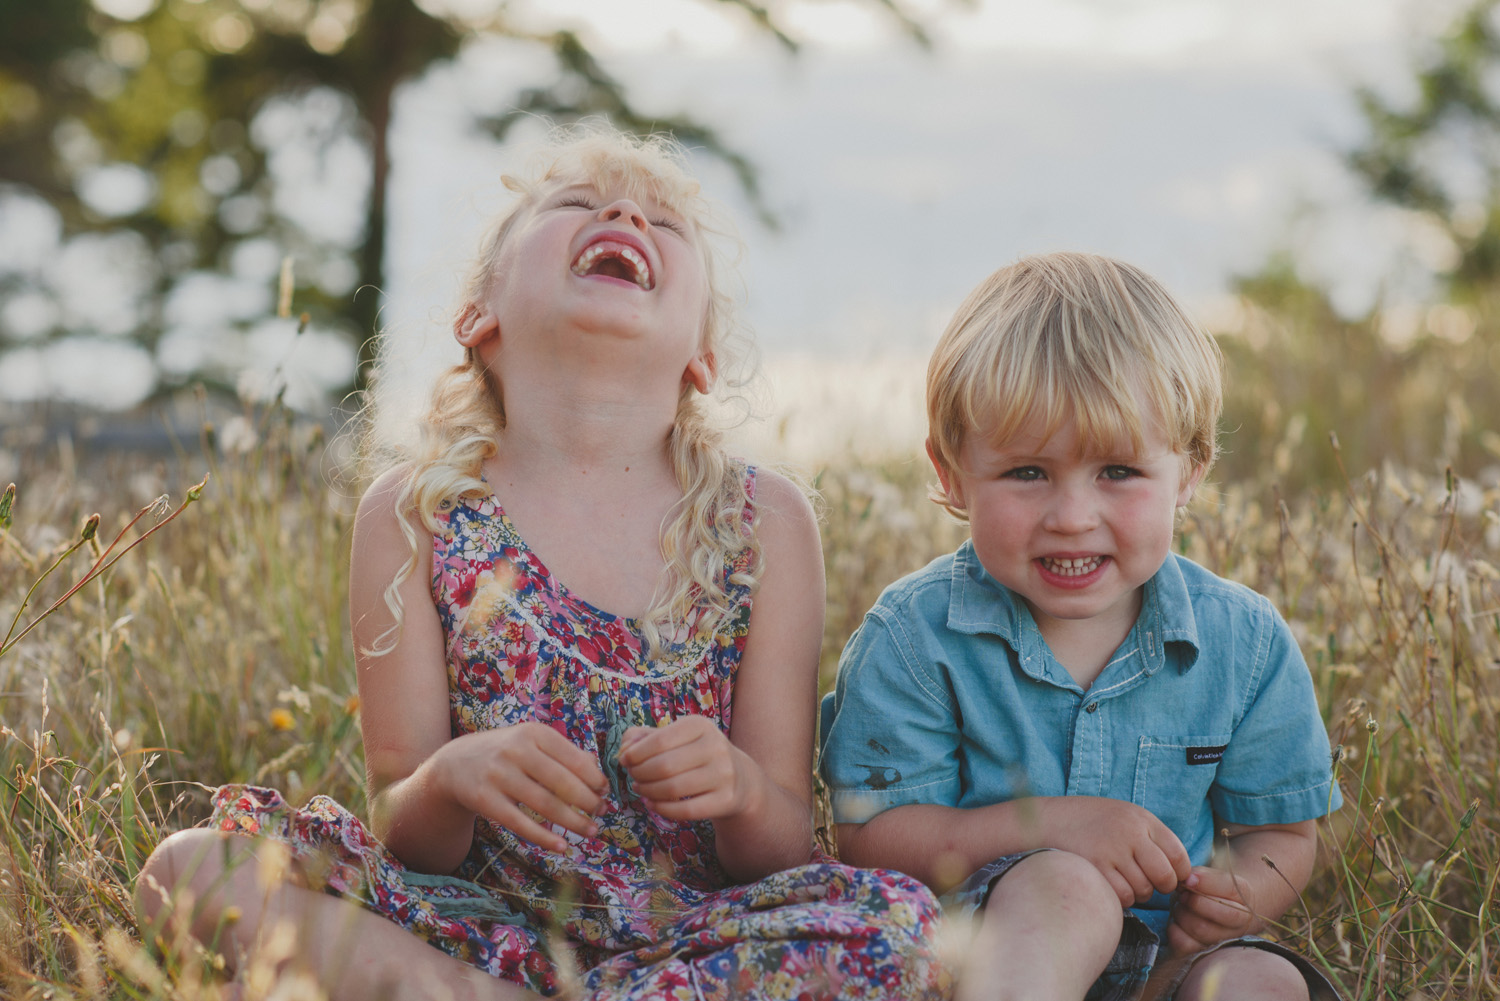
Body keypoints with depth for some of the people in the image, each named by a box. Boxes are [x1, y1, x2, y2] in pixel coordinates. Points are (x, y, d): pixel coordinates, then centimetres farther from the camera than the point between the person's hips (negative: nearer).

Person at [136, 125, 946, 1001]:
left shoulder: (765, 523, 2)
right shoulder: (414, 516, 1)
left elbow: (786, 851, 0)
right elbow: (409, 846, -2)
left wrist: (740, 790, -23)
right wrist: (451, 779, -25)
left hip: (688, 930, 1)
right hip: (480, 923, -1)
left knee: (897, 929, -30)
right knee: (192, 869, -22)